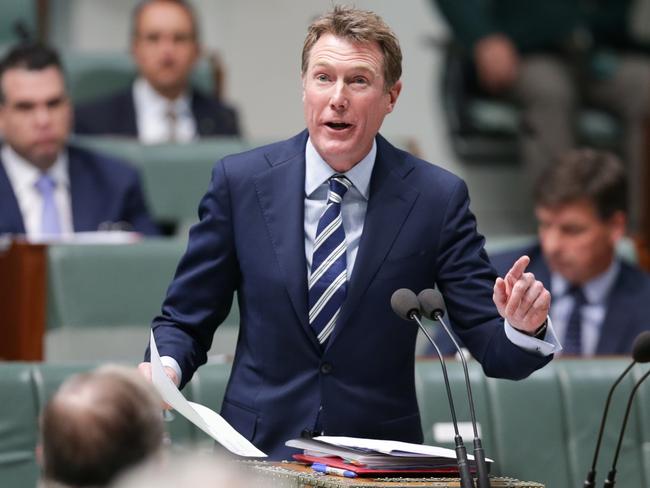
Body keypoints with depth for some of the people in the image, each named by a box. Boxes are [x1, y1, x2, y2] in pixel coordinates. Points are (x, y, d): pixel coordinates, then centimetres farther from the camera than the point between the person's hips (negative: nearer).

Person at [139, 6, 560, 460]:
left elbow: (492, 346, 1)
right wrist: (165, 366, -13)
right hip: (260, 447, -1)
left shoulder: (437, 197, 0)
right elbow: (185, 320, 8)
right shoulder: (240, 181, 2)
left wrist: (523, 327, -20)